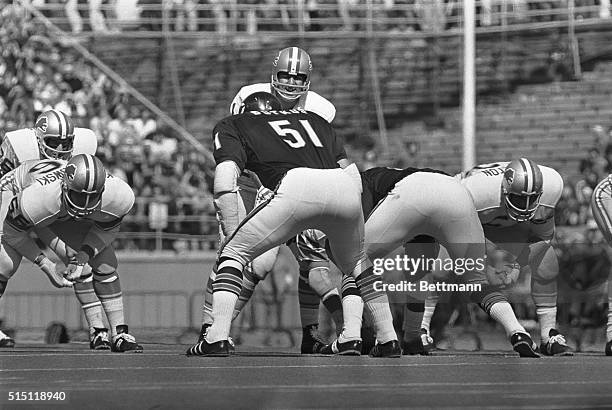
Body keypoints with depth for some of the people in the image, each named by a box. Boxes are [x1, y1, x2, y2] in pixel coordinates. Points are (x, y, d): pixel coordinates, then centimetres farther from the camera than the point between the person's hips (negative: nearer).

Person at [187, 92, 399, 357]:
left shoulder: (232, 126, 25)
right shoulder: (314, 119, 38)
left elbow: (225, 184, 7)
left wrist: (231, 234, 12)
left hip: (296, 186, -4)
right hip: (345, 187, 4)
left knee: (234, 253, 14)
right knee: (357, 262, 32)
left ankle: (217, 338, 1)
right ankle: (388, 339, 28)